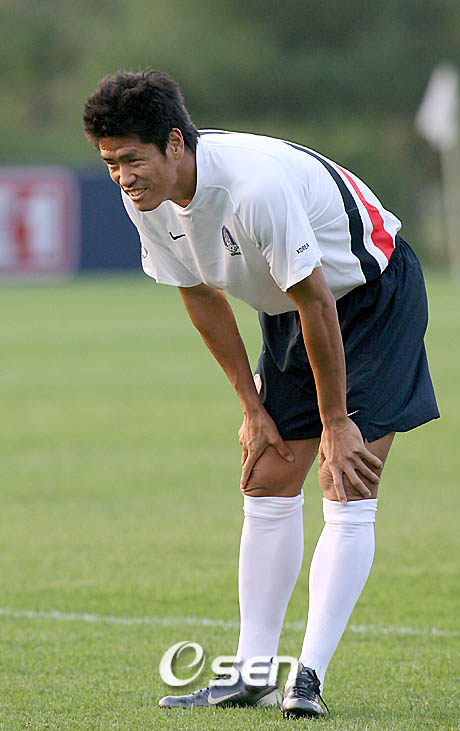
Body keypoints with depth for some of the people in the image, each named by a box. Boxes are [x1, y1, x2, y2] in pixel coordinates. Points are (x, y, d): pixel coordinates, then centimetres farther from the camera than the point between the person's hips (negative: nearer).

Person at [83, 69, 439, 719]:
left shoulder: (257, 186, -36)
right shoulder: (145, 198, -12)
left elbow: (317, 302, -28)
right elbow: (202, 295, 3)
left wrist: (335, 422, -20)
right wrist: (253, 408, 2)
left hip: (374, 299, -8)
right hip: (288, 315, 8)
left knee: (348, 499, -13)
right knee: (268, 489, 3)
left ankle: (309, 678, -14)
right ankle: (251, 674, 6)